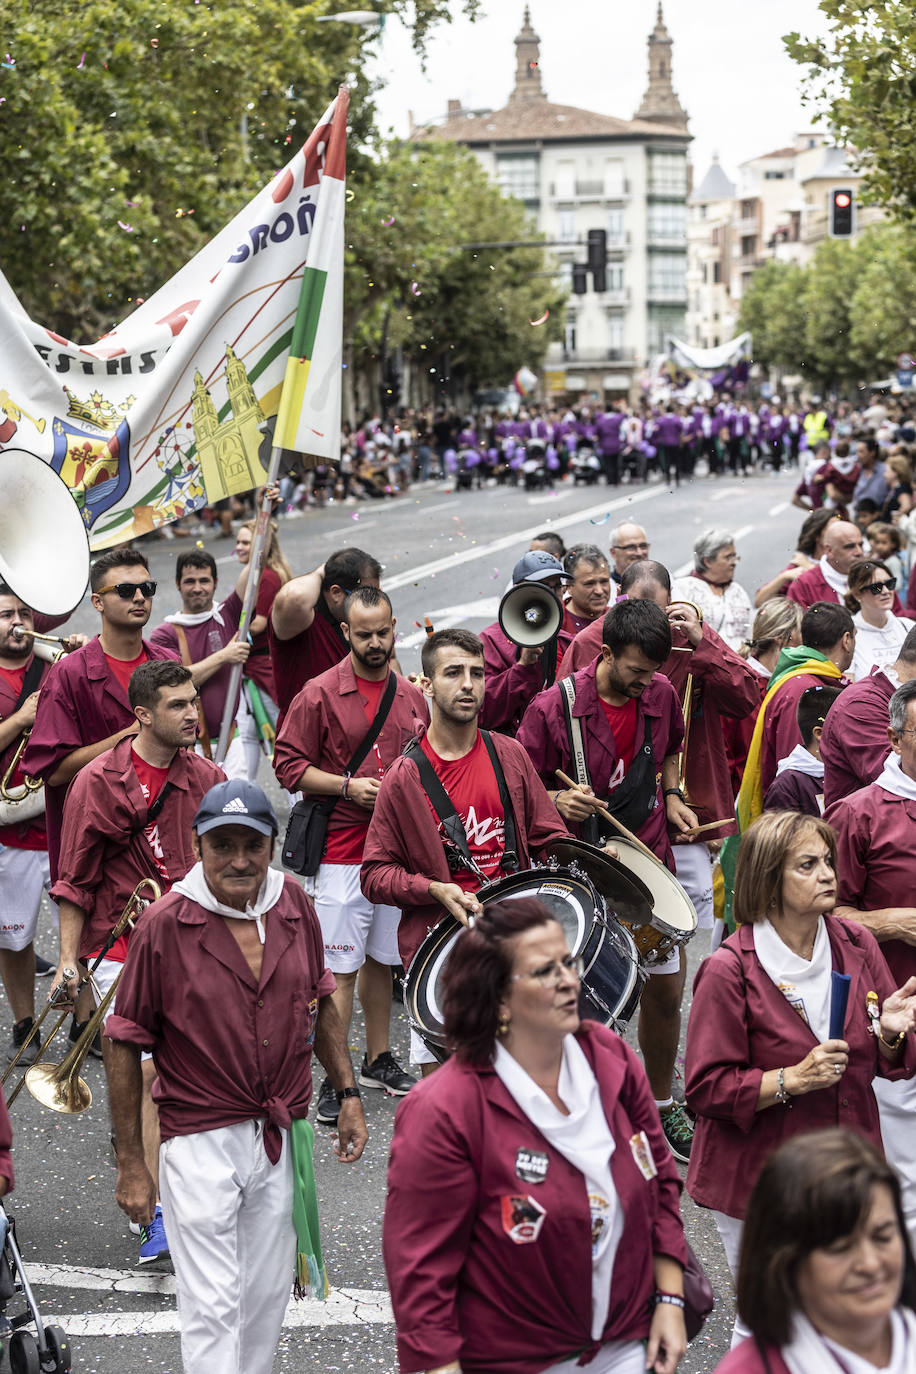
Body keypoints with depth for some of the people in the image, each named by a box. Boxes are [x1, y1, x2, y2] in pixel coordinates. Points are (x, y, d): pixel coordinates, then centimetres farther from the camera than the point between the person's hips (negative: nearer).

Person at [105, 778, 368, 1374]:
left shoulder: (294, 904, 0)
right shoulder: (164, 924, -14)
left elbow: (320, 1002, 15)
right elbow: (126, 1045, -9)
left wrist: (348, 1092, 11)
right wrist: (130, 1164, -8)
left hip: (285, 1138, 5)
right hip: (201, 1142, -5)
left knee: (268, 1297, 16)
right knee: (213, 1308, -3)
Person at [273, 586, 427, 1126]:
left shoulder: (412, 697, 9)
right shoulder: (320, 694, -7)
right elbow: (289, 764, -7)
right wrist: (348, 786, -18)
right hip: (343, 849, -5)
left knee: (382, 959, 17)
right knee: (341, 968, -3)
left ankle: (379, 1060, 31)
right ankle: (335, 1081, 3)